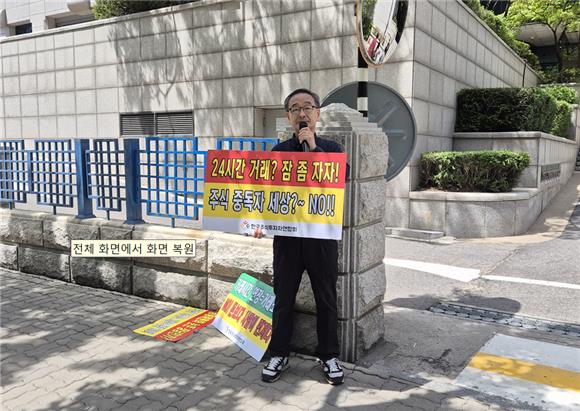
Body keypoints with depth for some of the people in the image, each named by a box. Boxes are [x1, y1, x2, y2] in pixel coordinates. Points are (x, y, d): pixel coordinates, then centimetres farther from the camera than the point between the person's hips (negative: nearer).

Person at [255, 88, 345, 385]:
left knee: (326, 299, 10)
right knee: (283, 298, 10)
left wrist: (313, 147, -15)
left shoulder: (331, 148, 4)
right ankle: (278, 355, 26)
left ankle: (329, 356, 26)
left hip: (322, 235, 0)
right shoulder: (279, 151, 6)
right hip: (286, 235, 1)